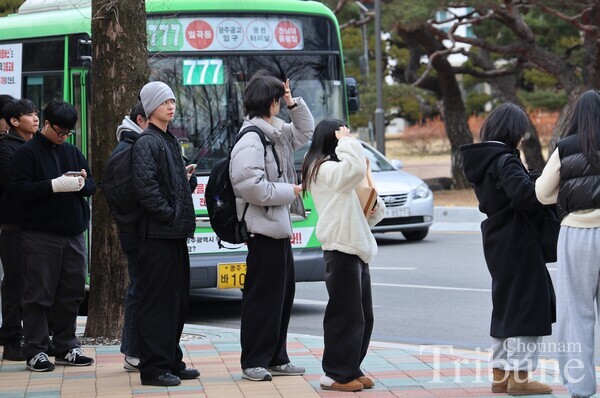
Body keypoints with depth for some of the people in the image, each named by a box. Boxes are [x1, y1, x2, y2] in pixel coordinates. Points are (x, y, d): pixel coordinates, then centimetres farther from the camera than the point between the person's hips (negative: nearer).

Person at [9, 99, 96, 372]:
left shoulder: (72, 152, 16)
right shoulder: (27, 152, -3)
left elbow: (92, 185, 20)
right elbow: (17, 189, -12)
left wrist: (82, 182, -5)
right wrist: (55, 185, -20)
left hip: (73, 234, 6)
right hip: (40, 234, -6)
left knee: (71, 292, 9)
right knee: (39, 294, -4)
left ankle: (66, 347, 18)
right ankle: (36, 351, 0)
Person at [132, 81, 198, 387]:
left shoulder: (170, 141, 19)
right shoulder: (147, 143, -10)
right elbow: (146, 188, -20)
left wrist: (188, 178, 6)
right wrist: (171, 215, -16)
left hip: (175, 234, 10)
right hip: (157, 235, -9)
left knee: (178, 301, 13)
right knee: (157, 301, -7)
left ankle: (171, 361, 21)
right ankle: (153, 367, -5)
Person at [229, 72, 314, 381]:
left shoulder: (276, 135, 12)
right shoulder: (250, 142, -17)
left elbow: (305, 131, 29)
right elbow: (252, 187, -24)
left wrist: (294, 103, 13)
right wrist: (290, 191, -14)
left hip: (280, 228, 10)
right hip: (263, 230, -10)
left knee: (284, 292, 14)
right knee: (262, 296, -5)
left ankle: (276, 359, 22)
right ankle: (253, 362, 2)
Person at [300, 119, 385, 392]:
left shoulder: (335, 169, 22)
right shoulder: (324, 169, -9)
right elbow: (356, 167, -29)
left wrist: (375, 207, 4)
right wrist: (347, 141, -15)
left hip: (357, 249, 10)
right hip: (341, 249, -10)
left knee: (363, 316, 12)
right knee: (345, 315, -8)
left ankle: (351, 369, 19)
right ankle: (336, 374, -4)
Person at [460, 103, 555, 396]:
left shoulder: (481, 161, 10)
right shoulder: (505, 160, -17)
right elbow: (523, 193, -31)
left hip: (497, 243, 9)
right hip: (518, 242, -9)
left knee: (505, 308, 17)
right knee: (527, 307, -2)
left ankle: (500, 374, 21)